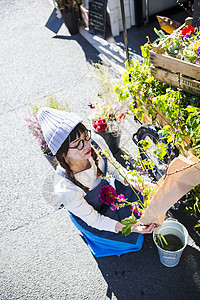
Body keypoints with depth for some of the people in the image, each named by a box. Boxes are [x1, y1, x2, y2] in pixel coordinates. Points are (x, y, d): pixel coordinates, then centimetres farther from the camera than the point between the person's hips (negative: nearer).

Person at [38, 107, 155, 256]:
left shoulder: (96, 142, -29)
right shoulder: (65, 188, -40)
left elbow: (112, 168, -6)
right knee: (134, 237, -3)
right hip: (91, 215, -4)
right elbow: (94, 220, -24)